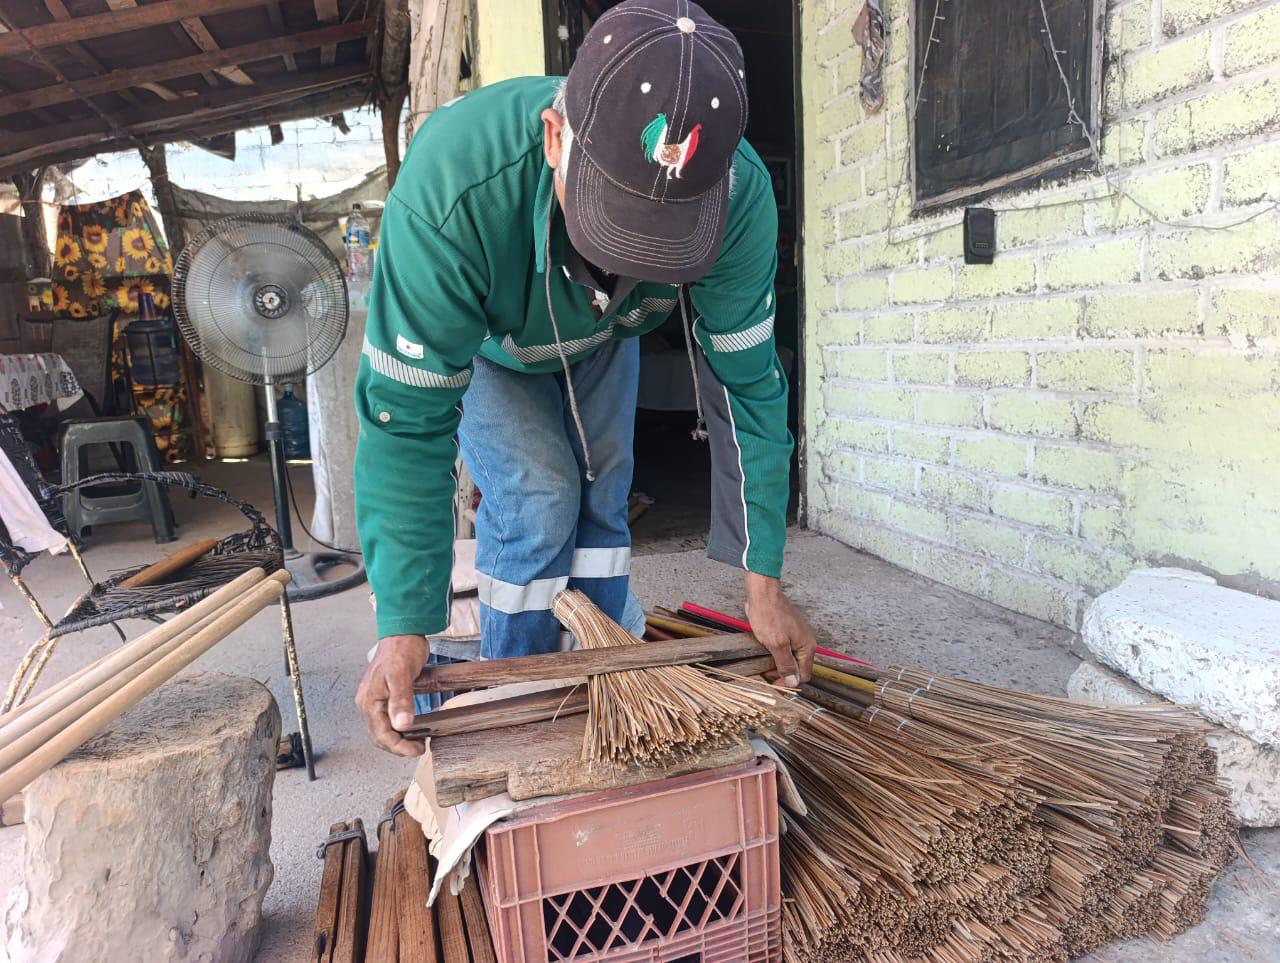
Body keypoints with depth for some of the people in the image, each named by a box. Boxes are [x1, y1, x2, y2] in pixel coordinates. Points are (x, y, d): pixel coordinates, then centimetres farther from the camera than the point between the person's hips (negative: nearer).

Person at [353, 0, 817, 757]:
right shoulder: (452, 189, -44)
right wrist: (405, 628, -39)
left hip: (603, 336, 3)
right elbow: (409, 420, -37)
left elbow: (745, 385, -26)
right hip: (477, 340, -2)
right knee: (538, 497, -17)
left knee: (602, 498, -2)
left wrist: (764, 582, -25)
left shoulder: (740, 194, -35)